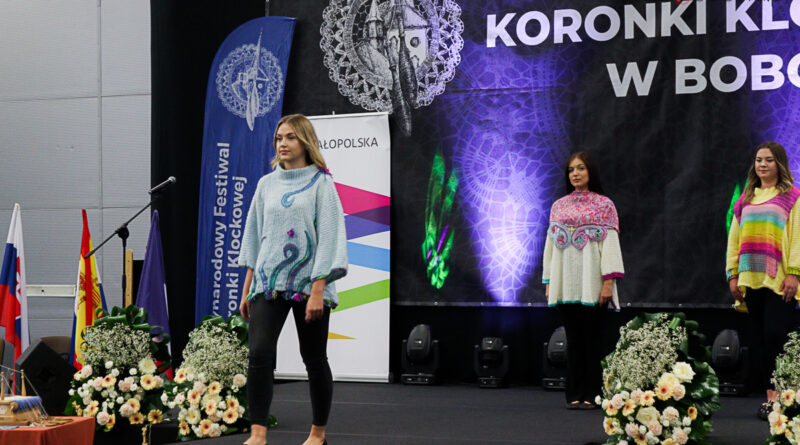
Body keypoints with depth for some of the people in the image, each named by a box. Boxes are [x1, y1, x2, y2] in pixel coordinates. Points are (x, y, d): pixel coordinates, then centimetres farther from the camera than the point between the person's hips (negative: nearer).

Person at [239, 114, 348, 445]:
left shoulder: (320, 183, -2)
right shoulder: (267, 184, 11)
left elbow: (328, 237, -7)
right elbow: (254, 235, 16)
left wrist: (318, 291, -15)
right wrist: (246, 289, 12)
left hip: (307, 283, -3)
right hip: (268, 282, 3)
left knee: (314, 359, 5)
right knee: (259, 354, -13)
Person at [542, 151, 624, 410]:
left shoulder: (603, 205, 3)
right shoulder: (559, 206, 15)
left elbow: (610, 243, -3)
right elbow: (551, 243, 14)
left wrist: (609, 281, -12)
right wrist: (549, 282, 8)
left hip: (591, 283, -3)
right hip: (566, 285, 3)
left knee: (591, 338, -3)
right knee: (574, 338, 4)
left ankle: (592, 395, 1)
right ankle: (575, 395, 7)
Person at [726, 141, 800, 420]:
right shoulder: (746, 198, 18)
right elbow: (734, 238, 18)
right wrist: (733, 274, 9)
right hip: (751, 278, 5)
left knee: (775, 334, -13)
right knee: (758, 337, 1)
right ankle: (770, 395, 5)